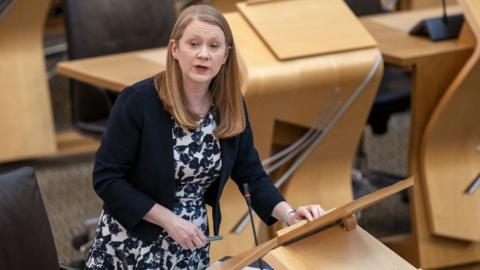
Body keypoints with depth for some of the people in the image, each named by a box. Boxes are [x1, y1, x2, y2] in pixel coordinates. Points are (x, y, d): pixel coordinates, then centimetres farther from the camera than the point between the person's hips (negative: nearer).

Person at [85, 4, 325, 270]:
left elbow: (251, 175, 2)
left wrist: (288, 215, -15)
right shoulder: (138, 101, -18)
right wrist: (168, 220, -20)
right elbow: (106, 178, -16)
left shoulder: (231, 107, -3)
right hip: (132, 242, -5)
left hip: (191, 246, 5)